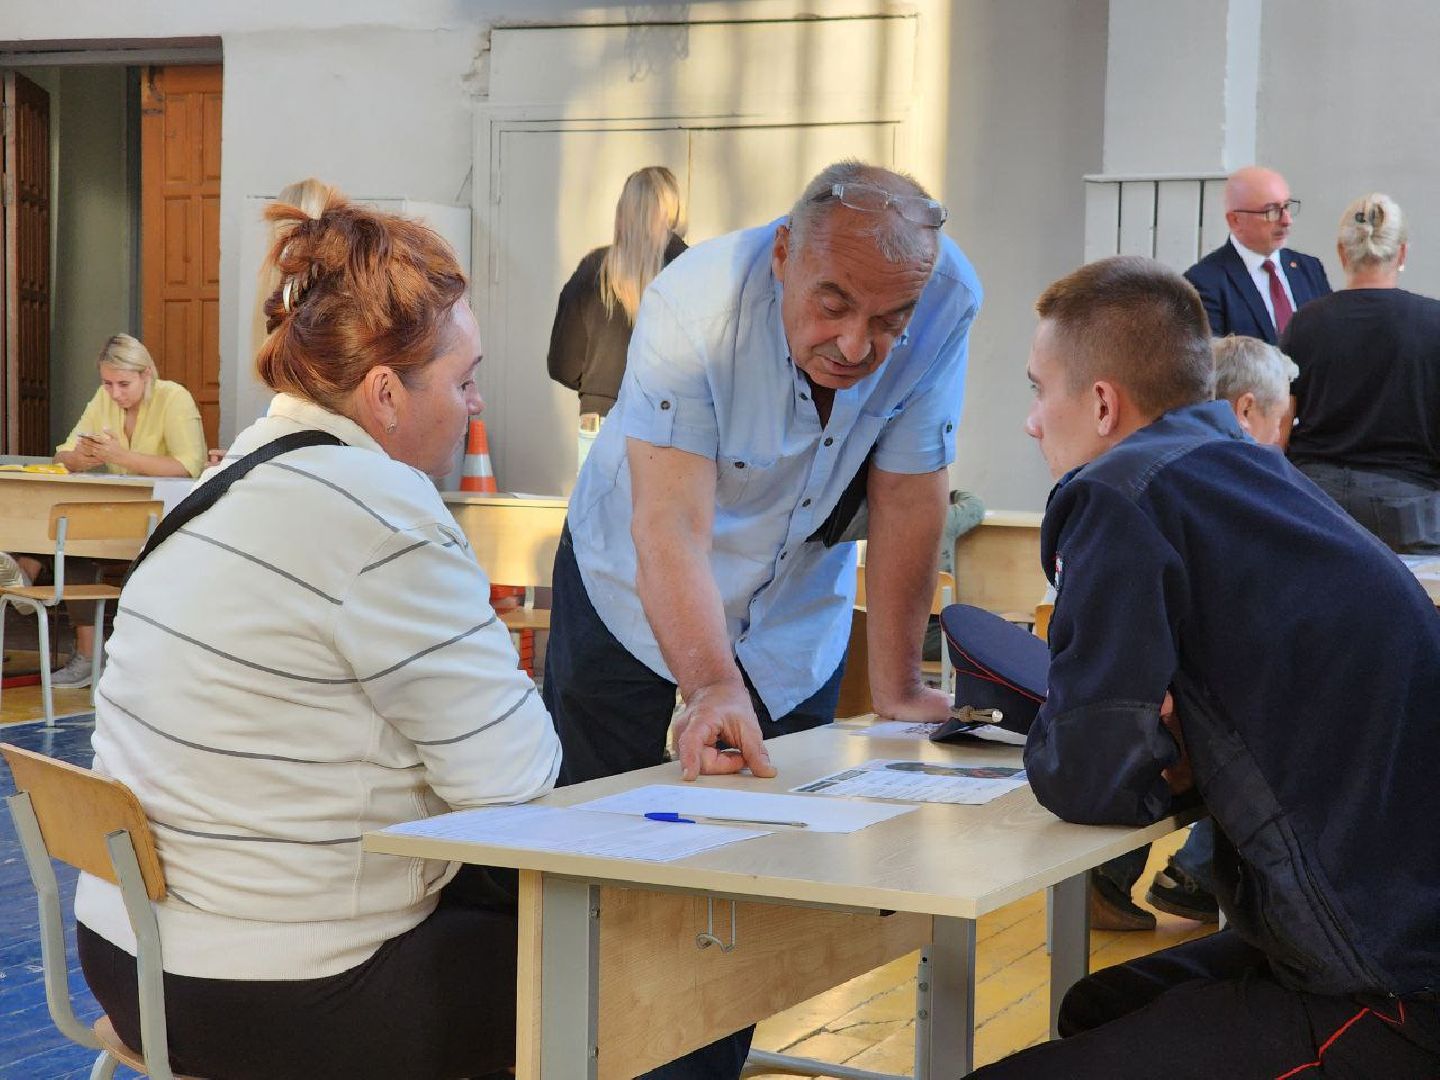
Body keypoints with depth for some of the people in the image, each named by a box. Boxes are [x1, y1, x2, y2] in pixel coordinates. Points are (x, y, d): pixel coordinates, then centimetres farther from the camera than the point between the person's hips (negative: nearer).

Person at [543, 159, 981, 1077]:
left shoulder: (947, 301, -26)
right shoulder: (694, 305, -33)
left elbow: (908, 502, -19)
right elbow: (671, 526, -39)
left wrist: (897, 689, -14)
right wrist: (711, 687, -52)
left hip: (794, 630, 2)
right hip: (639, 616, -2)